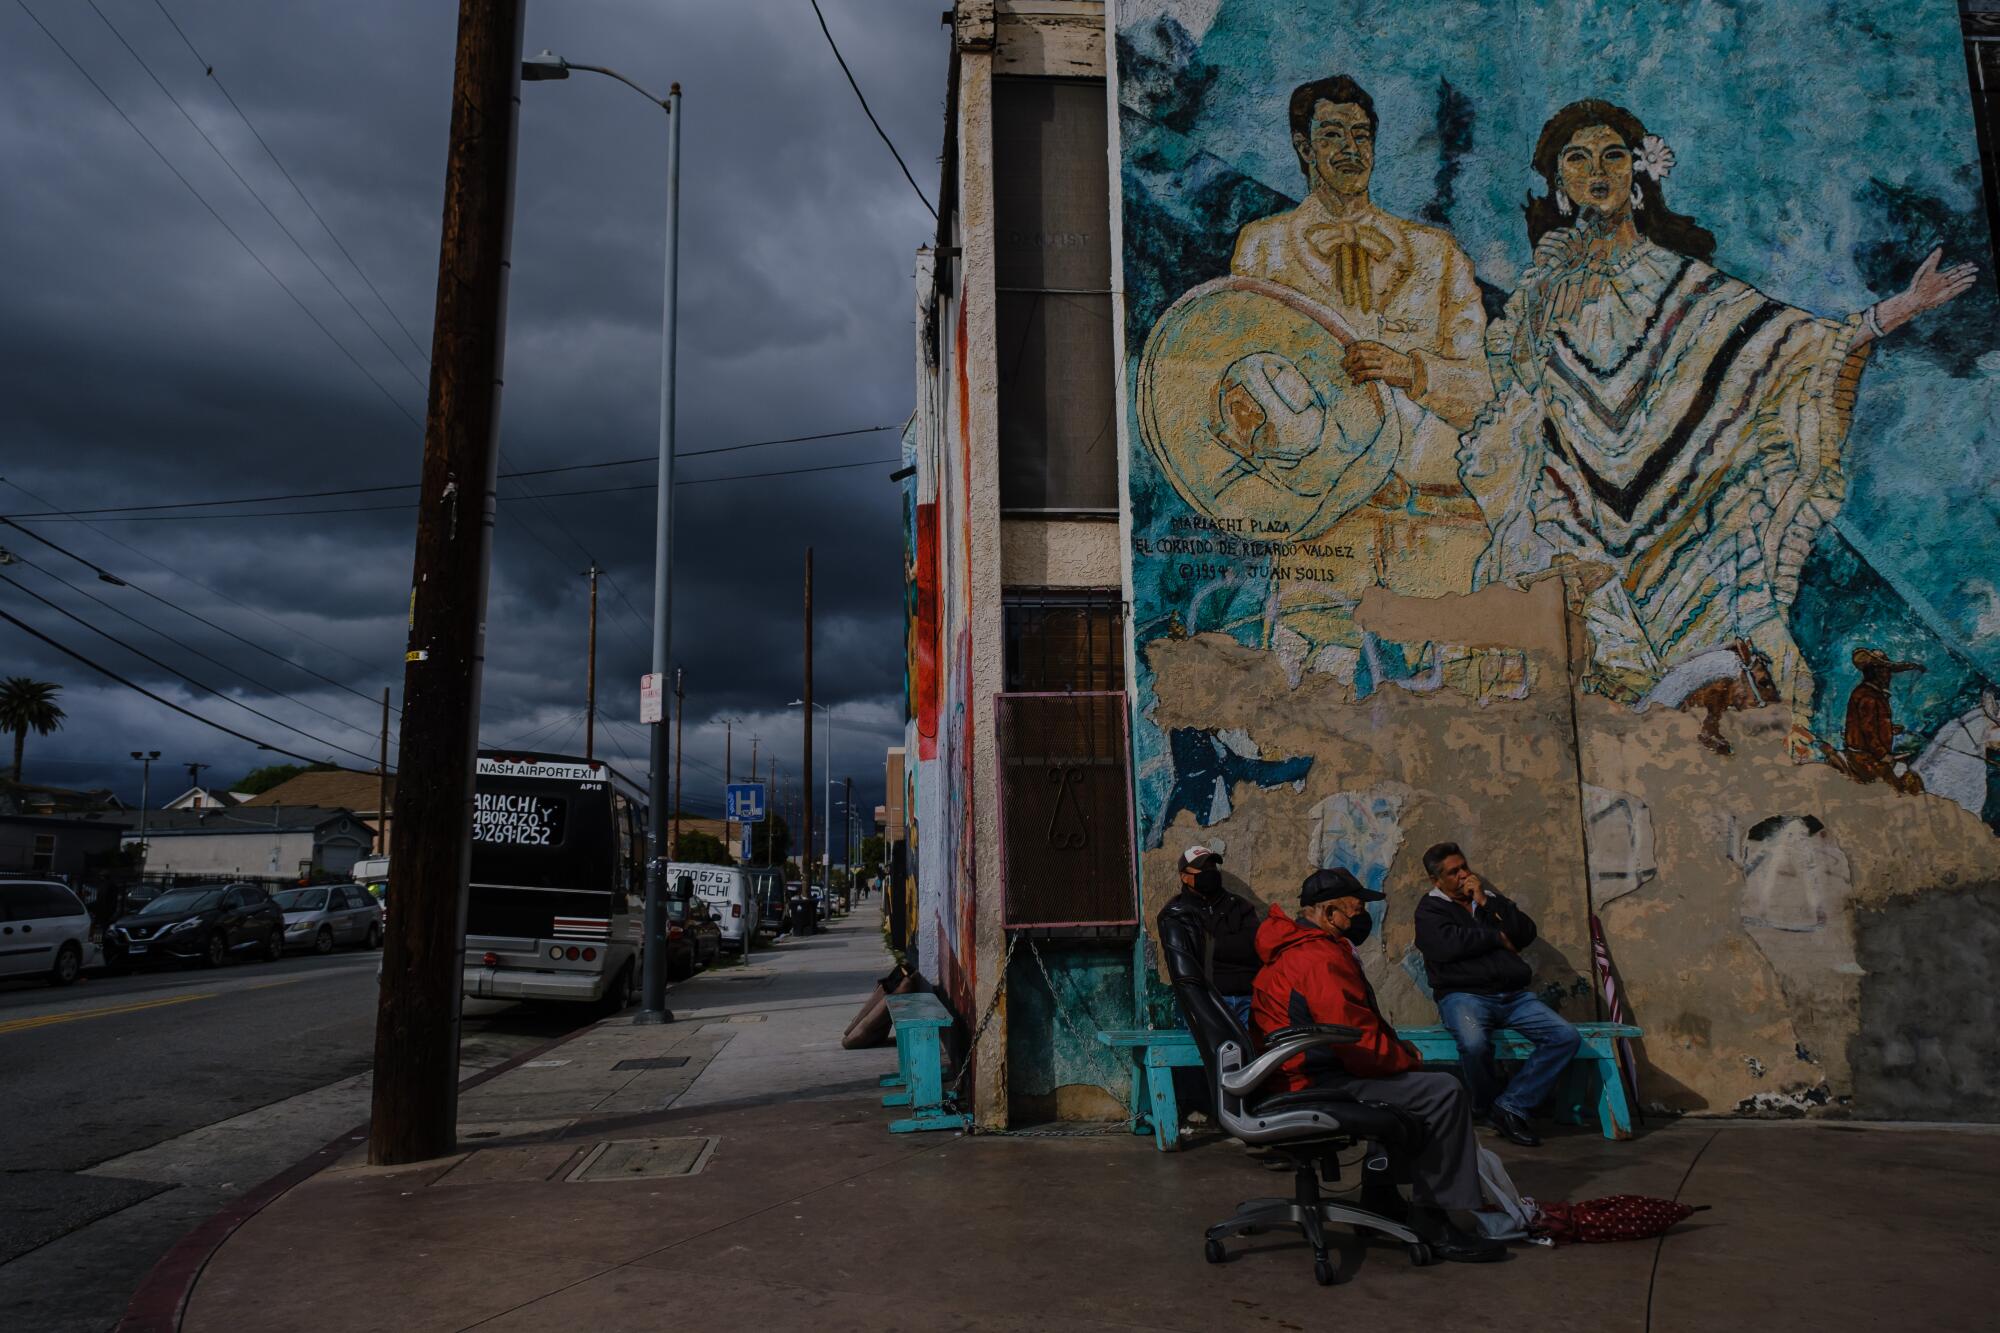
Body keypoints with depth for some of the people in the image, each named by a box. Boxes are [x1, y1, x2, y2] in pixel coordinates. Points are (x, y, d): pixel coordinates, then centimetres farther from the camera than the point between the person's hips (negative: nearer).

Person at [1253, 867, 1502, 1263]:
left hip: (1300, 1075, 11)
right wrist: (1407, 1058, -3)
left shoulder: (1293, 950, 16)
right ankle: (1433, 1221, -9)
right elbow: (1361, 1043, -22)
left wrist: (1401, 1051, 11)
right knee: (1444, 1092, -16)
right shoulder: (1318, 959, -20)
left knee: (1412, 1087, 28)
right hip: (1320, 1084, -11)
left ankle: (1381, 1200, 30)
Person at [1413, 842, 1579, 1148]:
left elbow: (1527, 933, 7)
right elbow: (1448, 946, -14)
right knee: (1474, 1043, -37)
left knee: (1566, 1037, -17)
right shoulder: (1430, 908, 6)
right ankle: (1487, 1106, -6)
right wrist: (1497, 936, -1)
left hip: (1514, 996, 5)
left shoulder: (1490, 898, 21)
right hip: (1464, 995, -5)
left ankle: (1509, 1107, -14)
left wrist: (1487, 903, -2)